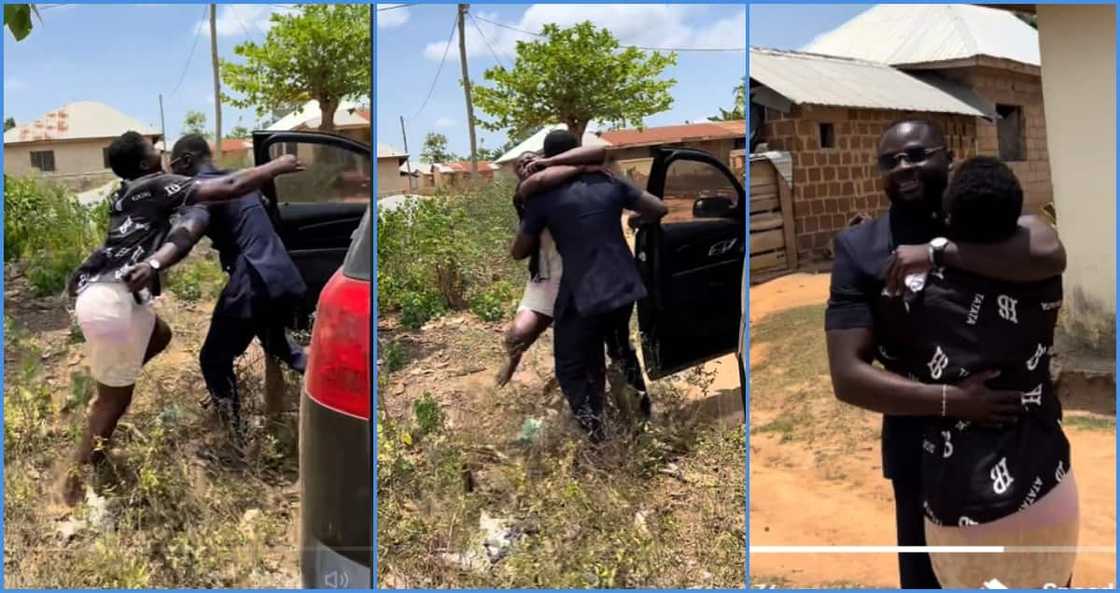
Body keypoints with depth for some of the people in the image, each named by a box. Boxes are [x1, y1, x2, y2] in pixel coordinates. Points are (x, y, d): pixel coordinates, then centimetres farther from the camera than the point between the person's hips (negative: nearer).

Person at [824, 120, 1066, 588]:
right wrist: (949, 400, -25)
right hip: (924, 451, -1)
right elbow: (848, 377, -15)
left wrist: (938, 251, -27)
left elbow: (1050, 254, -29)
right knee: (927, 575, 15)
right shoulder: (858, 248, -8)